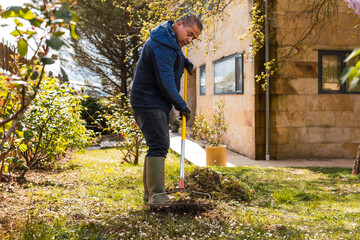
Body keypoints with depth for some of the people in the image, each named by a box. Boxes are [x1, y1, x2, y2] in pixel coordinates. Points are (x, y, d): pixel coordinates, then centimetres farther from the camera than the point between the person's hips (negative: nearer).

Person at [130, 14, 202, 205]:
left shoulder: (170, 41, 12)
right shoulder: (161, 44, -20)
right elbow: (165, 81, -23)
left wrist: (183, 60, 18)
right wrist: (182, 106, -15)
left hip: (157, 103, 11)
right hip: (149, 101, -11)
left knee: (158, 146, 12)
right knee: (159, 146, -17)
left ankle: (150, 193, 20)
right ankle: (157, 195, -17)